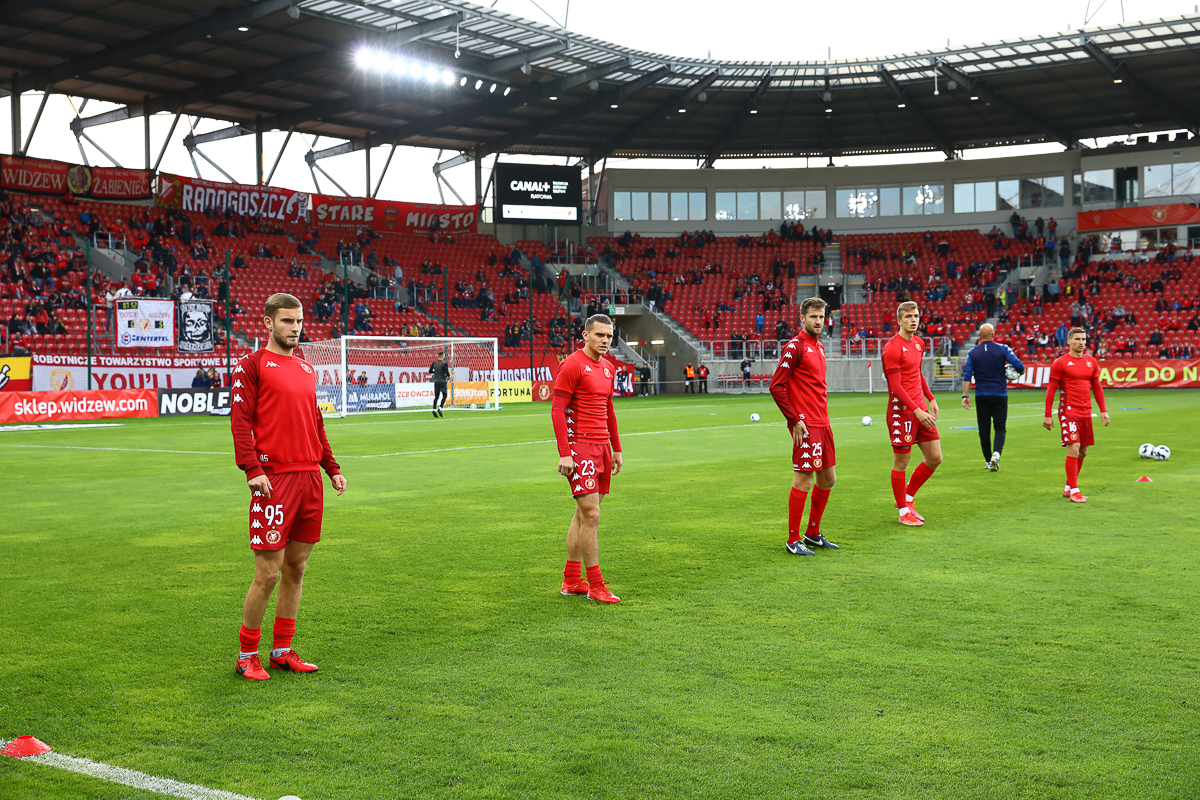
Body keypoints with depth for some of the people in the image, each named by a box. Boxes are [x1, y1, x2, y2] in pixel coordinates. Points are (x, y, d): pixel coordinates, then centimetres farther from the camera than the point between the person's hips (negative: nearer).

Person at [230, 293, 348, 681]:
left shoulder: (307, 369, 19)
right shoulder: (252, 364, -2)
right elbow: (240, 421, -9)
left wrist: (331, 467, 20)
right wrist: (252, 469, -19)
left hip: (309, 476, 7)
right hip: (274, 480, -7)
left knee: (296, 569, 11)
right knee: (268, 573, -5)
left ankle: (283, 651, 21)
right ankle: (247, 656, 10)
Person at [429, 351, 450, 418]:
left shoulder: (434, 363, 6)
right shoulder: (444, 364, -10)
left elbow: (430, 371, 13)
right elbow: (447, 373, -13)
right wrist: (448, 376, 8)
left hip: (436, 381, 5)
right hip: (442, 381, -5)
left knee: (436, 396, 9)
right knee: (444, 395, 3)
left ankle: (434, 409, -1)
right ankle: (440, 408, -12)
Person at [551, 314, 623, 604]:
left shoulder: (607, 368, 14)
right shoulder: (573, 365, -11)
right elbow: (557, 410, -14)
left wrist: (616, 448, 21)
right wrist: (564, 453, -20)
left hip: (601, 446, 8)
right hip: (579, 446, -8)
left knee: (583, 513, 12)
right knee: (591, 514, -10)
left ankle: (571, 580, 19)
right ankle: (595, 585, -3)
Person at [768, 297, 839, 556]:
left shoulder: (819, 347, 16)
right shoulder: (796, 346, -11)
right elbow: (776, 386, -16)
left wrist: (823, 414, 15)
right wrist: (795, 420, -16)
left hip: (822, 424, 9)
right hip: (806, 426, -9)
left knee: (827, 479, 14)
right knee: (803, 480, -6)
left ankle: (812, 534, 26)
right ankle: (793, 540, 3)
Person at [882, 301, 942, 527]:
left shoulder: (919, 343, 12)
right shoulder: (892, 348, -13)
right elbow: (896, 387, -17)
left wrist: (931, 399, 18)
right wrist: (917, 411, -20)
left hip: (920, 410, 8)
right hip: (902, 411, -8)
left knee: (934, 458, 8)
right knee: (901, 461, 1)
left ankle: (907, 497, 25)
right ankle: (904, 511, 13)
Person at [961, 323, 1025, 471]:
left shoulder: (973, 352, 2)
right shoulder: (1002, 349, -4)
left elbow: (967, 375, -2)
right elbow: (1019, 366, -9)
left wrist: (965, 395, 0)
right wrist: (1021, 371, 15)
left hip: (981, 396, 1)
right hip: (1000, 395, -1)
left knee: (984, 429, 7)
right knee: (1000, 428, 5)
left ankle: (988, 461, 12)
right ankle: (996, 454, -18)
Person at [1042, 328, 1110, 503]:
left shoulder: (1091, 362, 11)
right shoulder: (1061, 363, -5)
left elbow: (1097, 387, 19)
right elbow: (1051, 389, -3)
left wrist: (1103, 410, 13)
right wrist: (1047, 415, -6)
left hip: (1086, 413, 6)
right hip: (1068, 412, -6)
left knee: (1083, 452, 10)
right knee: (1074, 449, -13)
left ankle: (1068, 487, 22)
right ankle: (1074, 491, -8)